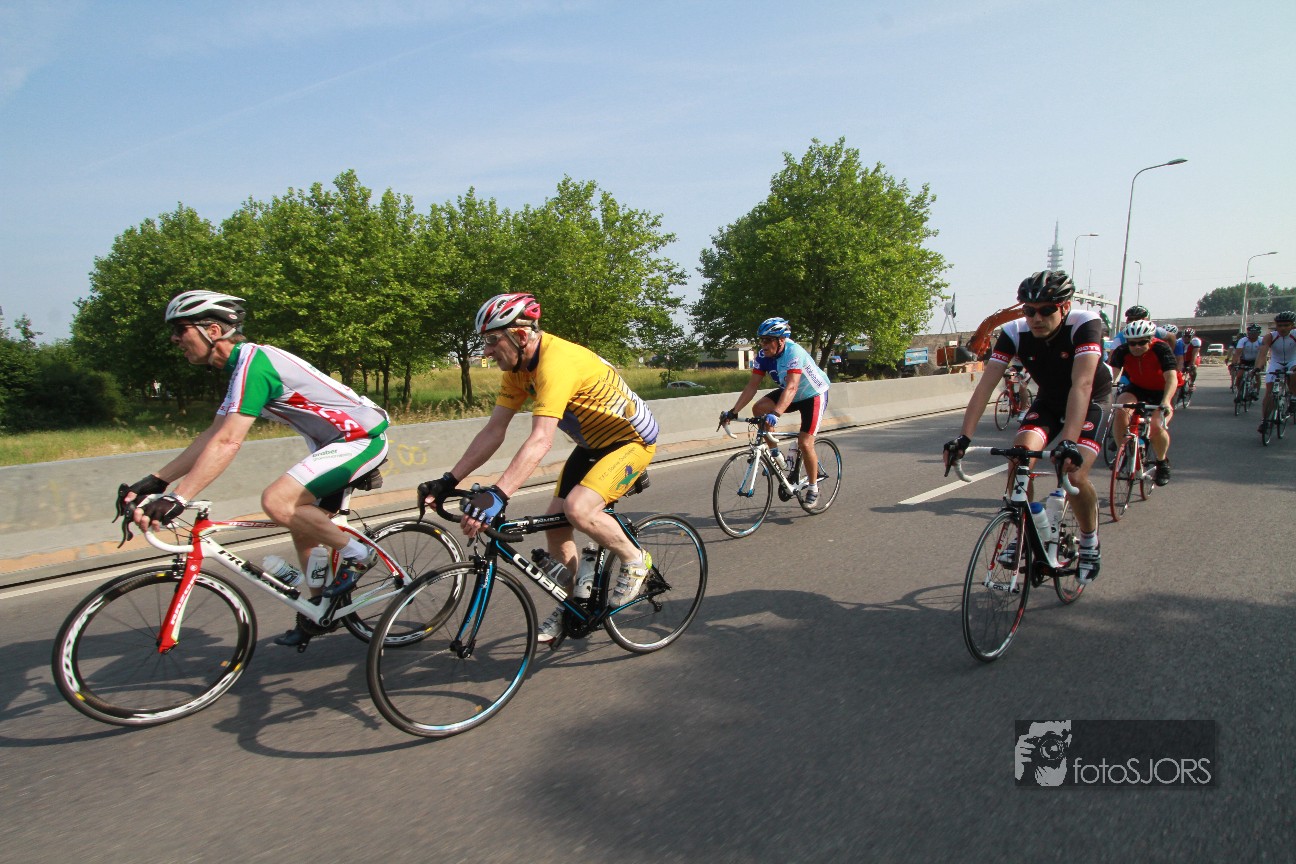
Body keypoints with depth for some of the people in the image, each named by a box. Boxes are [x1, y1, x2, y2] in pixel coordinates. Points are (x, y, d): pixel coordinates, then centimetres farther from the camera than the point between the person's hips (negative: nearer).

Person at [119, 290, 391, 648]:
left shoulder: (253, 362, -20)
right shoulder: (243, 366, 12)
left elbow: (227, 443, -28)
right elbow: (213, 436, 12)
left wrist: (176, 498, -31)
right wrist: (154, 481, 6)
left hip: (363, 437, -10)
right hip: (337, 439, 10)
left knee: (277, 501, -23)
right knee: (302, 522, 13)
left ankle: (355, 554, -4)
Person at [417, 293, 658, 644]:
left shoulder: (557, 361, -31)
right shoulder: (518, 368, -3)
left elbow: (540, 440, -41)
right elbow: (493, 431, -3)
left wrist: (497, 495, -49)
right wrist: (448, 481, -9)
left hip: (632, 439, -9)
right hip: (593, 444, 9)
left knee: (578, 509, -28)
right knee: (555, 523, 4)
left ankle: (635, 560, -1)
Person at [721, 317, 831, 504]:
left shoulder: (794, 353, -34)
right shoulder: (763, 356, -15)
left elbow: (792, 387, -45)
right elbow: (752, 385, -15)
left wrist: (776, 413, -58)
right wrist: (733, 411, -24)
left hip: (813, 395, -6)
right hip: (789, 393, 6)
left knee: (805, 443, -13)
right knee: (759, 408, -19)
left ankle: (813, 486, 8)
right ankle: (774, 451, -2)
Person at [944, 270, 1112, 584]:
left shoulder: (1085, 324, -31)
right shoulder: (1014, 332, -22)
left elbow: (1081, 385, -43)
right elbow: (985, 385, -27)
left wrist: (1069, 443, -54)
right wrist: (964, 437, -38)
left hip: (1090, 402, -3)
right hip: (1048, 401, 3)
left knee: (1074, 474, -22)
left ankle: (1090, 543, 7)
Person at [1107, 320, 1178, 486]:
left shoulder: (1161, 349, -26)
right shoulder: (1122, 351, -19)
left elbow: (1172, 378, -37)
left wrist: (1166, 401, -54)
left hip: (1161, 391, -2)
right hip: (1136, 388, 2)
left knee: (1156, 426, -24)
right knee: (1121, 411, -30)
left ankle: (1162, 462, 7)